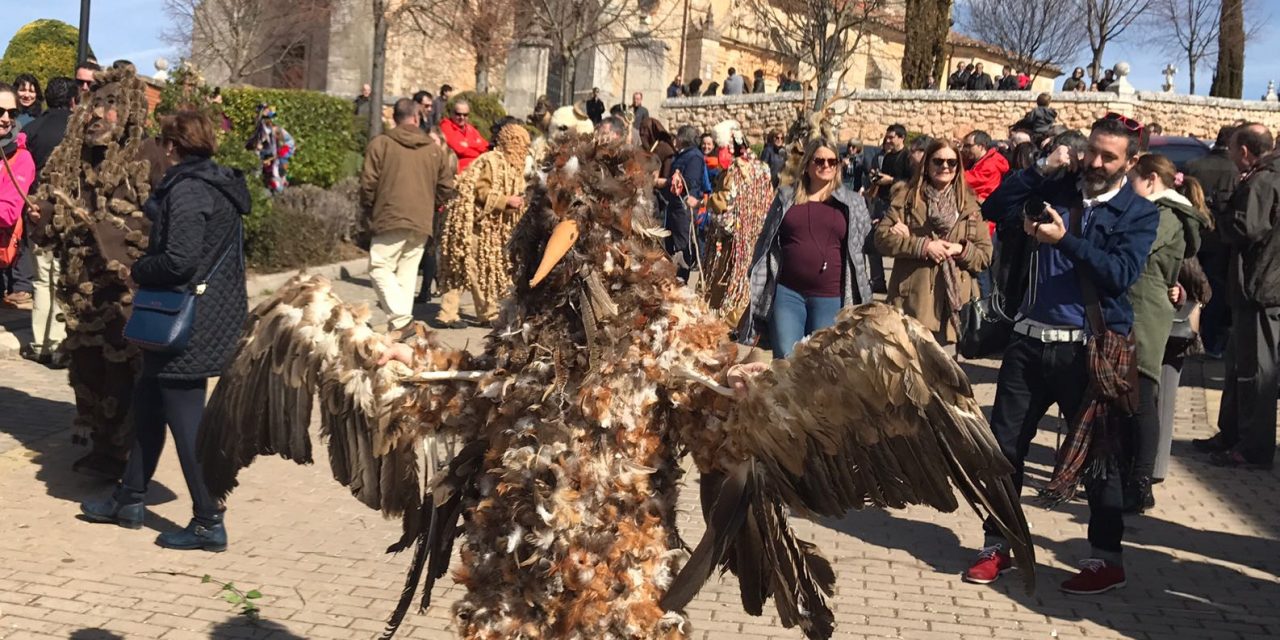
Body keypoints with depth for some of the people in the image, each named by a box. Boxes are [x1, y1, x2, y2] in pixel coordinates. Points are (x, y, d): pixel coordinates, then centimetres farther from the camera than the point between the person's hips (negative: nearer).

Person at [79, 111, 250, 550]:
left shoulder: (187, 189, -18)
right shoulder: (220, 183, 10)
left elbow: (178, 261, -25)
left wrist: (138, 270, -6)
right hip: (216, 310, 10)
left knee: (185, 416, -1)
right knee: (149, 402, 20)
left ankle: (209, 523, 6)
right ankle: (130, 499, 33)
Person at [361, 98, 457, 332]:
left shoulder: (380, 144, -3)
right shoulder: (435, 149, 7)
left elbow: (368, 183, -6)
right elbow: (446, 188, 9)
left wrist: (370, 209, 12)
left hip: (390, 218, -4)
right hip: (422, 221, 4)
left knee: (380, 268, 0)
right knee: (407, 272, 12)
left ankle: (400, 319, -16)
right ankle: (402, 320, 12)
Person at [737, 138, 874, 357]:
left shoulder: (852, 204, 8)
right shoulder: (786, 197, 10)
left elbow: (867, 243, 13)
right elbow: (766, 241, 13)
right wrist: (757, 287, 11)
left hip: (830, 297, 0)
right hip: (787, 292, 0)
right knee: (785, 359, 0)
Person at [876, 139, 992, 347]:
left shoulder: (969, 204, 11)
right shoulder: (906, 197, 6)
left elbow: (985, 255, 10)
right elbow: (882, 237, -4)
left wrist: (961, 250, -11)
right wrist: (923, 246, -13)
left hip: (953, 299, 2)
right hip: (911, 300, -2)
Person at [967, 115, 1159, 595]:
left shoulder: (1139, 213, 0)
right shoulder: (1057, 190, 9)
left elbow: (1120, 273, -14)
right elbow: (995, 209, 4)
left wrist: (1065, 240, -22)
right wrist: (1041, 169, -3)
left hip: (1089, 348, -4)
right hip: (1031, 339, 4)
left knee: (1096, 453, 4)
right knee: (1003, 444, 6)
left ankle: (1107, 560, 18)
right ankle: (997, 546, 20)